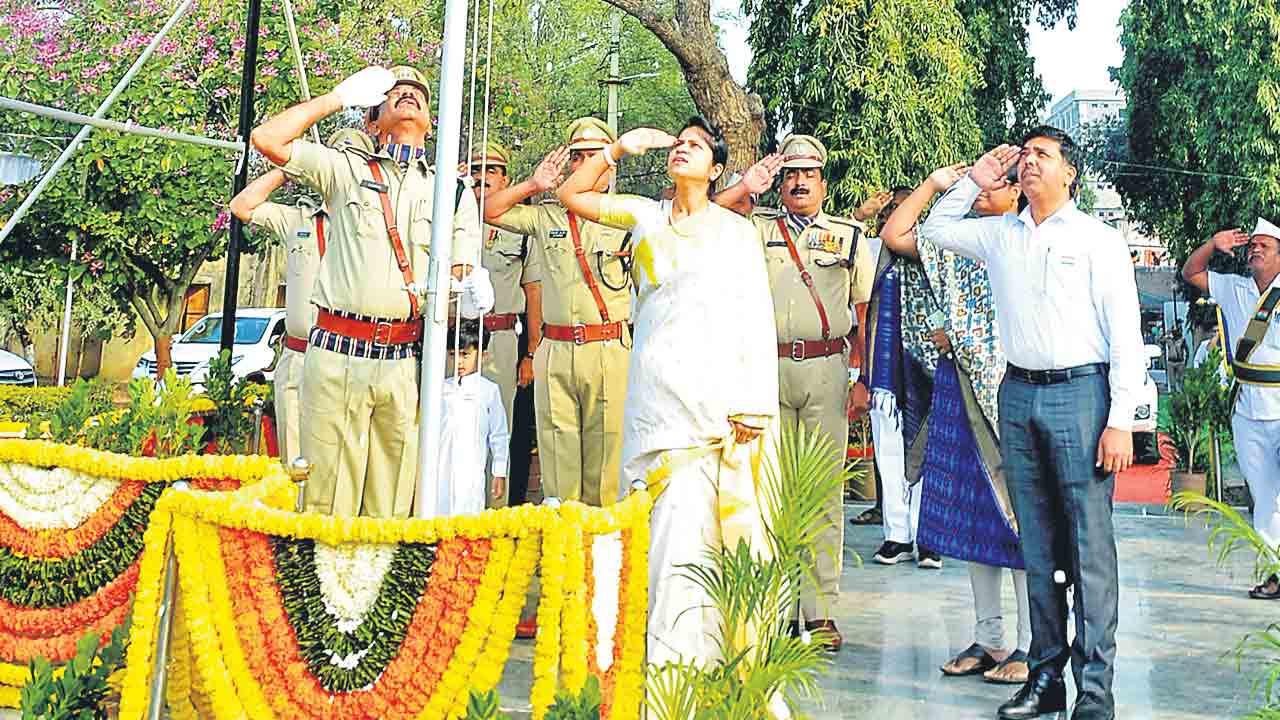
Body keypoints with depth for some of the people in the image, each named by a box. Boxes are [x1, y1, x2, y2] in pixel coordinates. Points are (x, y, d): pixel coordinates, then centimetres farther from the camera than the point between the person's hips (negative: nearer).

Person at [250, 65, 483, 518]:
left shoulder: (453, 188, 17)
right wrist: (338, 97, 11)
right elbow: (267, 138, 3)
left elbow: (462, 285, 12)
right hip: (337, 356, -1)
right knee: (328, 501, -2)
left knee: (391, 508, 2)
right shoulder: (346, 168, 13)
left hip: (406, 362, 1)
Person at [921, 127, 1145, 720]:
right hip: (1018, 396, 5)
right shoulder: (999, 235, 14)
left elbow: (1126, 336, -3)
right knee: (1037, 544, 8)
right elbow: (937, 229, 31)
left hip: (1080, 392, -4)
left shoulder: (1099, 240, 1)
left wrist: (1120, 420, -11)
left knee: (1090, 545, -6)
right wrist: (975, 179, 18)